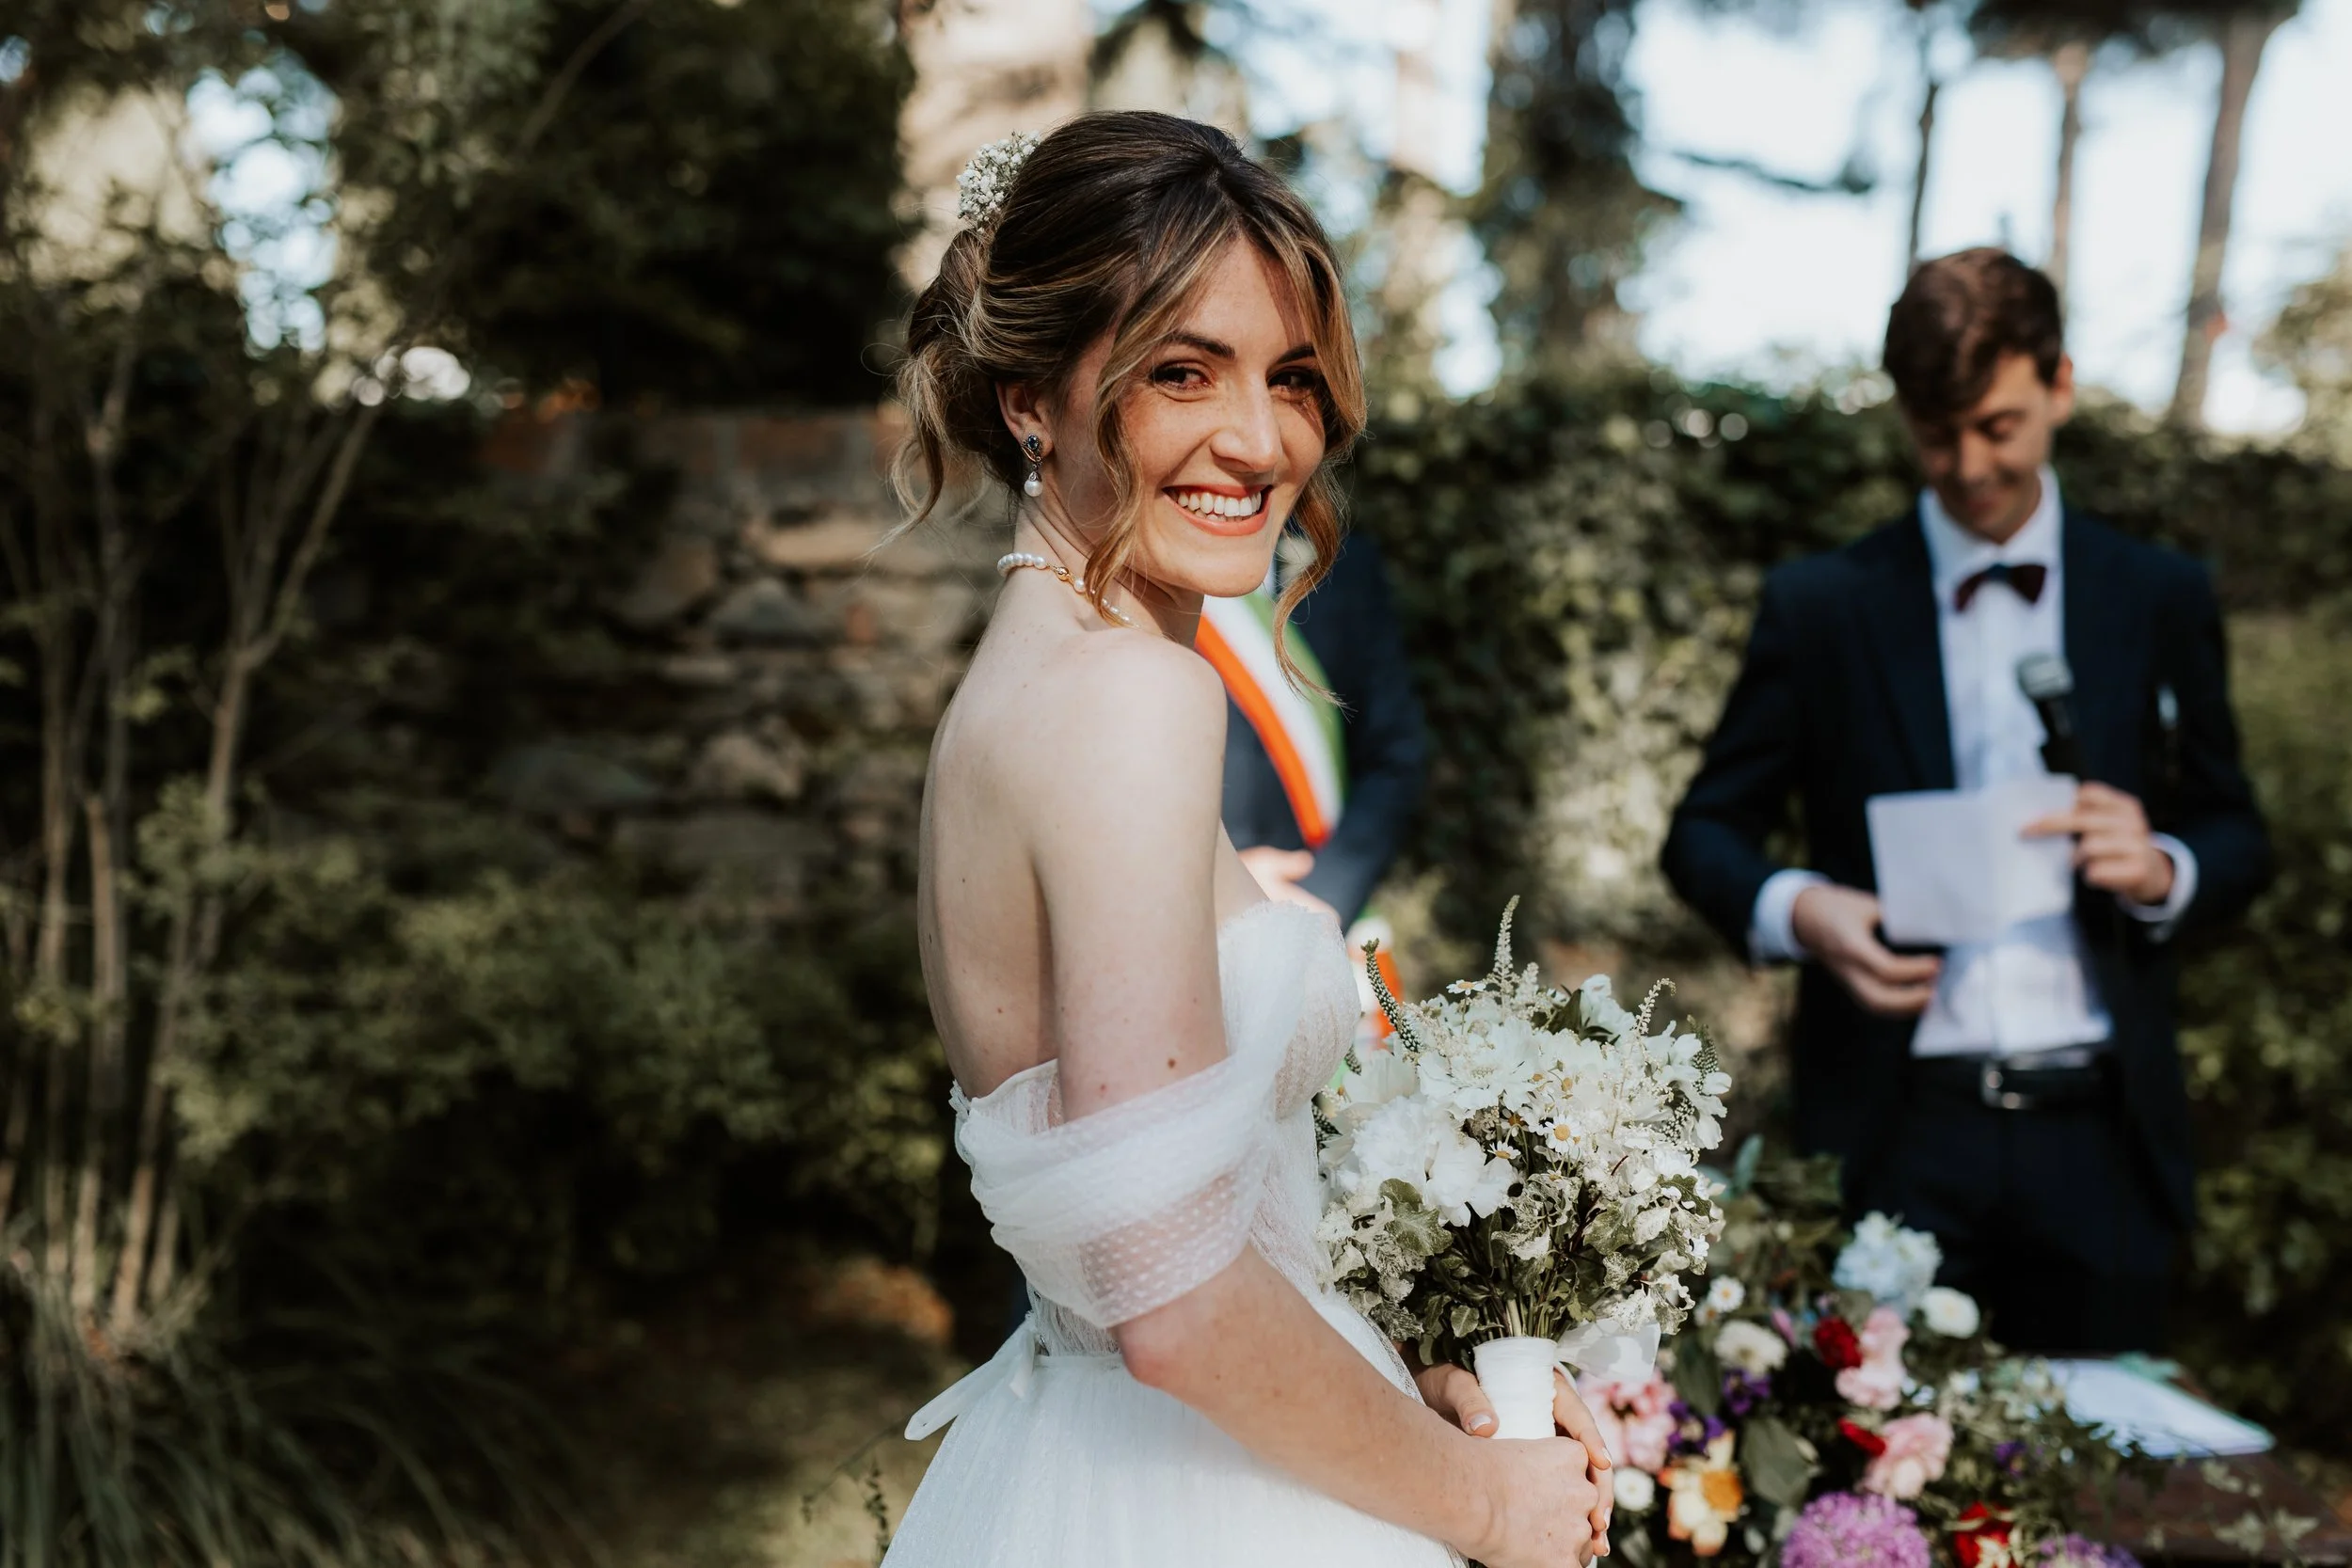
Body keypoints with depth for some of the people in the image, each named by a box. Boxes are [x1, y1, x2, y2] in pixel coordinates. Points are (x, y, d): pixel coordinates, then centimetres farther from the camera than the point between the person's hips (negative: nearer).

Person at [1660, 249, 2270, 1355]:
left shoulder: (2160, 599, 9)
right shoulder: (1819, 606, 4)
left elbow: (2237, 837, 15)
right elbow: (1705, 833, 7)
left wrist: (2163, 871, -9)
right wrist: (1796, 909, -14)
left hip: (2096, 1138, 2)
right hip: (1895, 1140, -1)